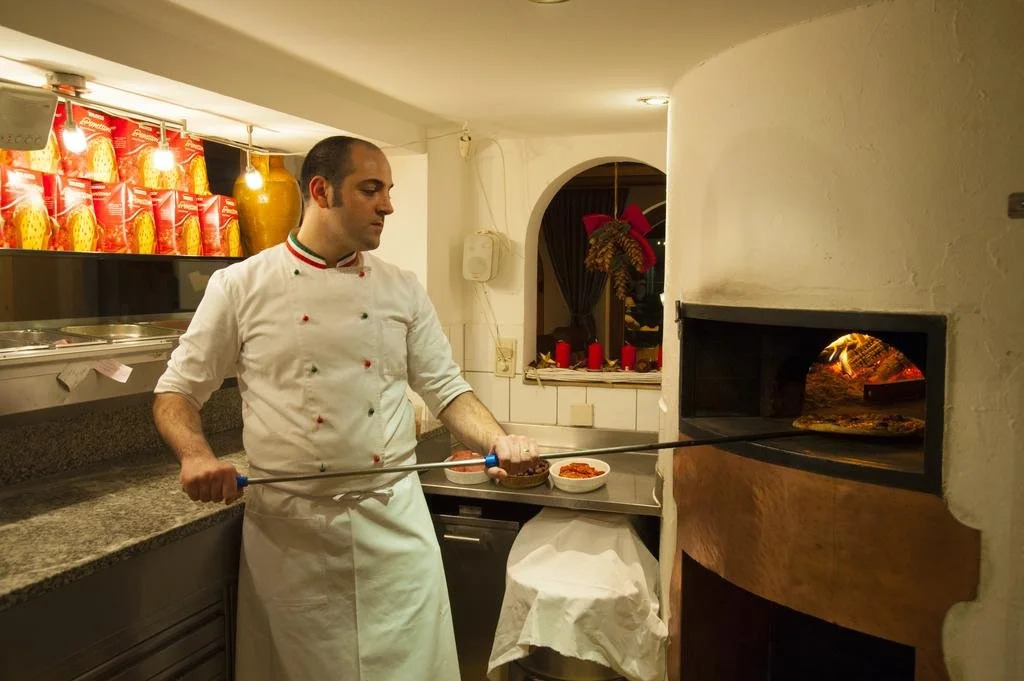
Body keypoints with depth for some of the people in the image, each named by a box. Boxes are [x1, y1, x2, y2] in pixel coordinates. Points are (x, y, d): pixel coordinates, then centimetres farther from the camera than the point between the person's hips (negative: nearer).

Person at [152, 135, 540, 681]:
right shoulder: (240, 287, -2)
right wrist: (196, 454, -16)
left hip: (394, 520, 2)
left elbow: (446, 389, 7)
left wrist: (498, 441, -11)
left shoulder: (403, 289, 5)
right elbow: (176, 391, 4)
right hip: (288, 529, -2)